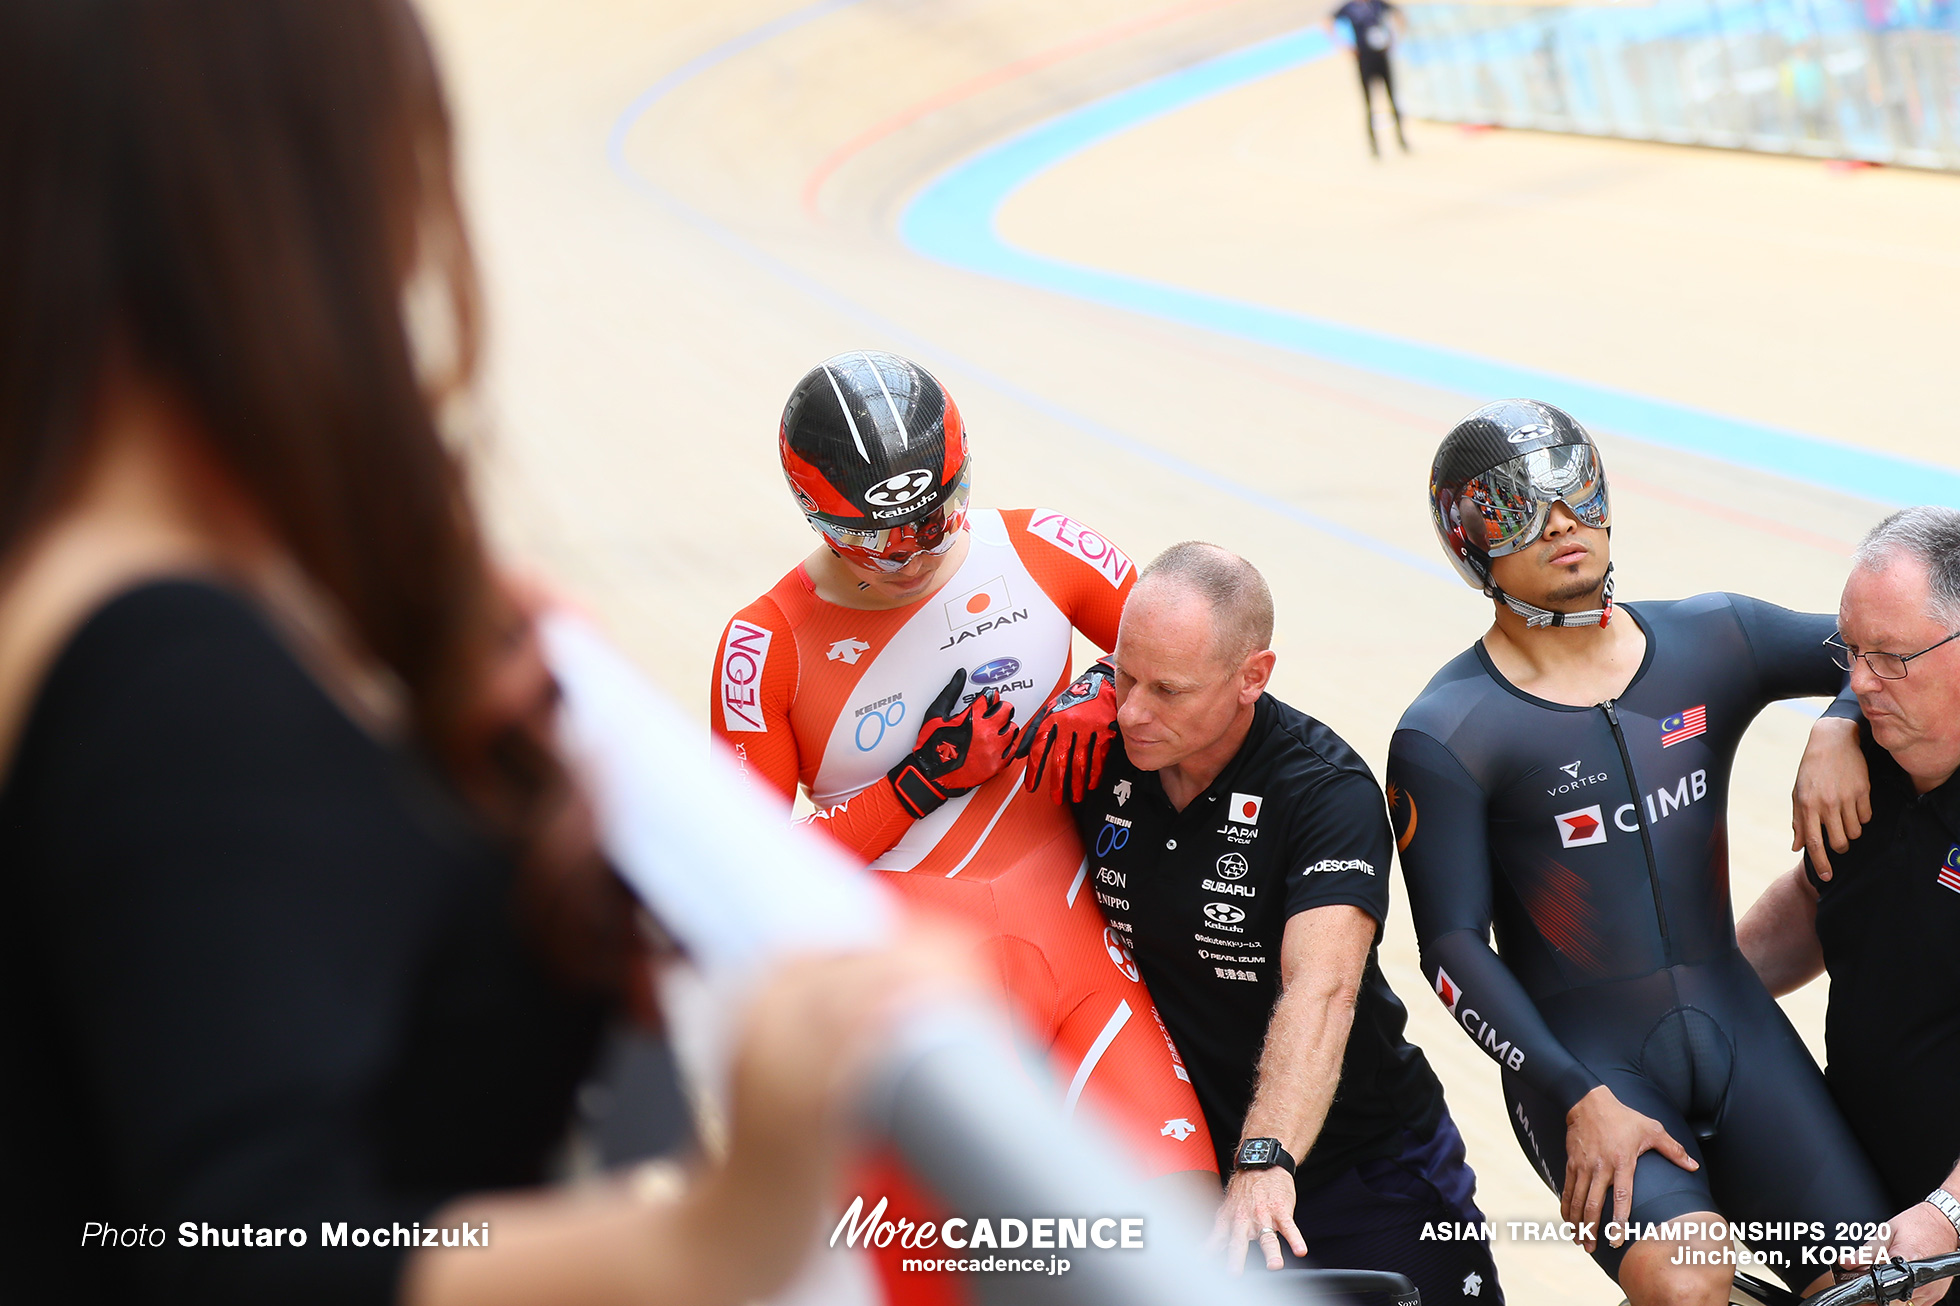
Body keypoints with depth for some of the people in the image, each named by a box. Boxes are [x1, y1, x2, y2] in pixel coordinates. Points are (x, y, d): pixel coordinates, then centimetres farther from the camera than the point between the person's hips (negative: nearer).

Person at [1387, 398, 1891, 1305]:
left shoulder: (1712, 641, 5)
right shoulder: (1443, 737, -6)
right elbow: (1453, 948, -9)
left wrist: (1837, 731, -8)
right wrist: (1582, 1101, -18)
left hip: (1735, 1026, 4)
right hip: (1577, 1057, -4)